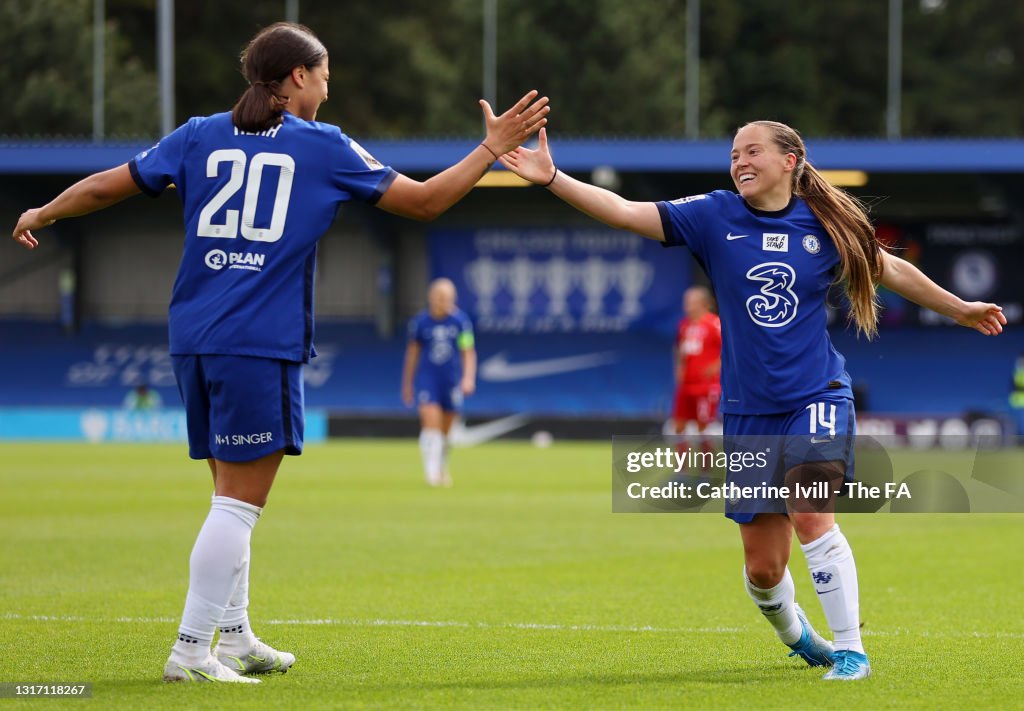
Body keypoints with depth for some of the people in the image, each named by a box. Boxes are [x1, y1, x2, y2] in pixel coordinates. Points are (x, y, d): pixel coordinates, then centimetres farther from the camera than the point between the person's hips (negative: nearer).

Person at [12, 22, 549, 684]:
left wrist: (41, 215, 32)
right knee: (240, 502, -4)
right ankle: (192, 650, -9)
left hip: (193, 338, 6)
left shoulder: (200, 136, 12)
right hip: (262, 344, -6)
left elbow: (105, 187, 15)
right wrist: (493, 147, 15)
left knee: (233, 495, 17)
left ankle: (235, 638, 24)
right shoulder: (325, 146, 2)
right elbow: (424, 201, 6)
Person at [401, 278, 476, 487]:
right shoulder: (420, 321, 1)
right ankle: (431, 471, -20)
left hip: (452, 381, 1)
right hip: (427, 379, -1)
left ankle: (443, 470, 31)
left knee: (445, 430, 10)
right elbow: (412, 352, 11)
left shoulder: (460, 321, -1)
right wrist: (407, 383, 15)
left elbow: (468, 352, -1)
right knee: (431, 422, -19)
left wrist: (469, 377, -16)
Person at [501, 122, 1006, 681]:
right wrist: (552, 178, -22)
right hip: (748, 410, 2)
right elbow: (624, 212, -9)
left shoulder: (826, 225, 0)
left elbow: (892, 271, 16)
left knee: (810, 513, -25)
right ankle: (794, 634, 38)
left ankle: (850, 651, -14)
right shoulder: (714, 217, -1)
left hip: (817, 394, -2)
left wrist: (959, 309, 27)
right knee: (762, 565, 4)